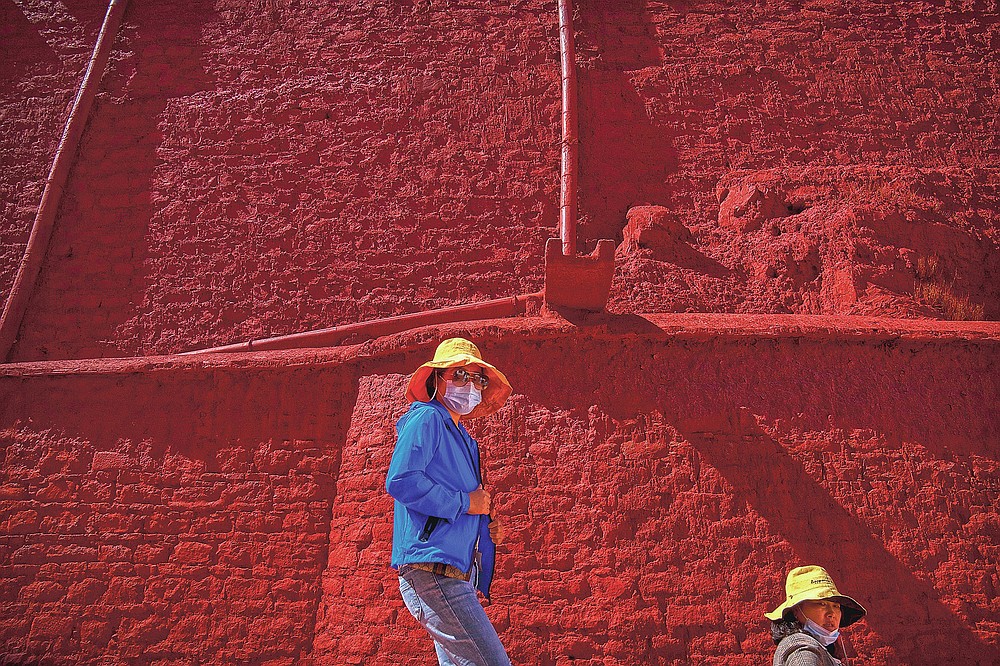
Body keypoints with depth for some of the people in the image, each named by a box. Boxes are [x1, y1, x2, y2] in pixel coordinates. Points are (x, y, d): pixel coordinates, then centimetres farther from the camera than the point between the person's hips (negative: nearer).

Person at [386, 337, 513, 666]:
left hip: (456, 576, 10)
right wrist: (464, 503, -12)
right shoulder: (427, 418, -3)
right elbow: (400, 480, -19)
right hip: (432, 570, -10)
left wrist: (486, 529, 13)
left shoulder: (463, 440, 25)